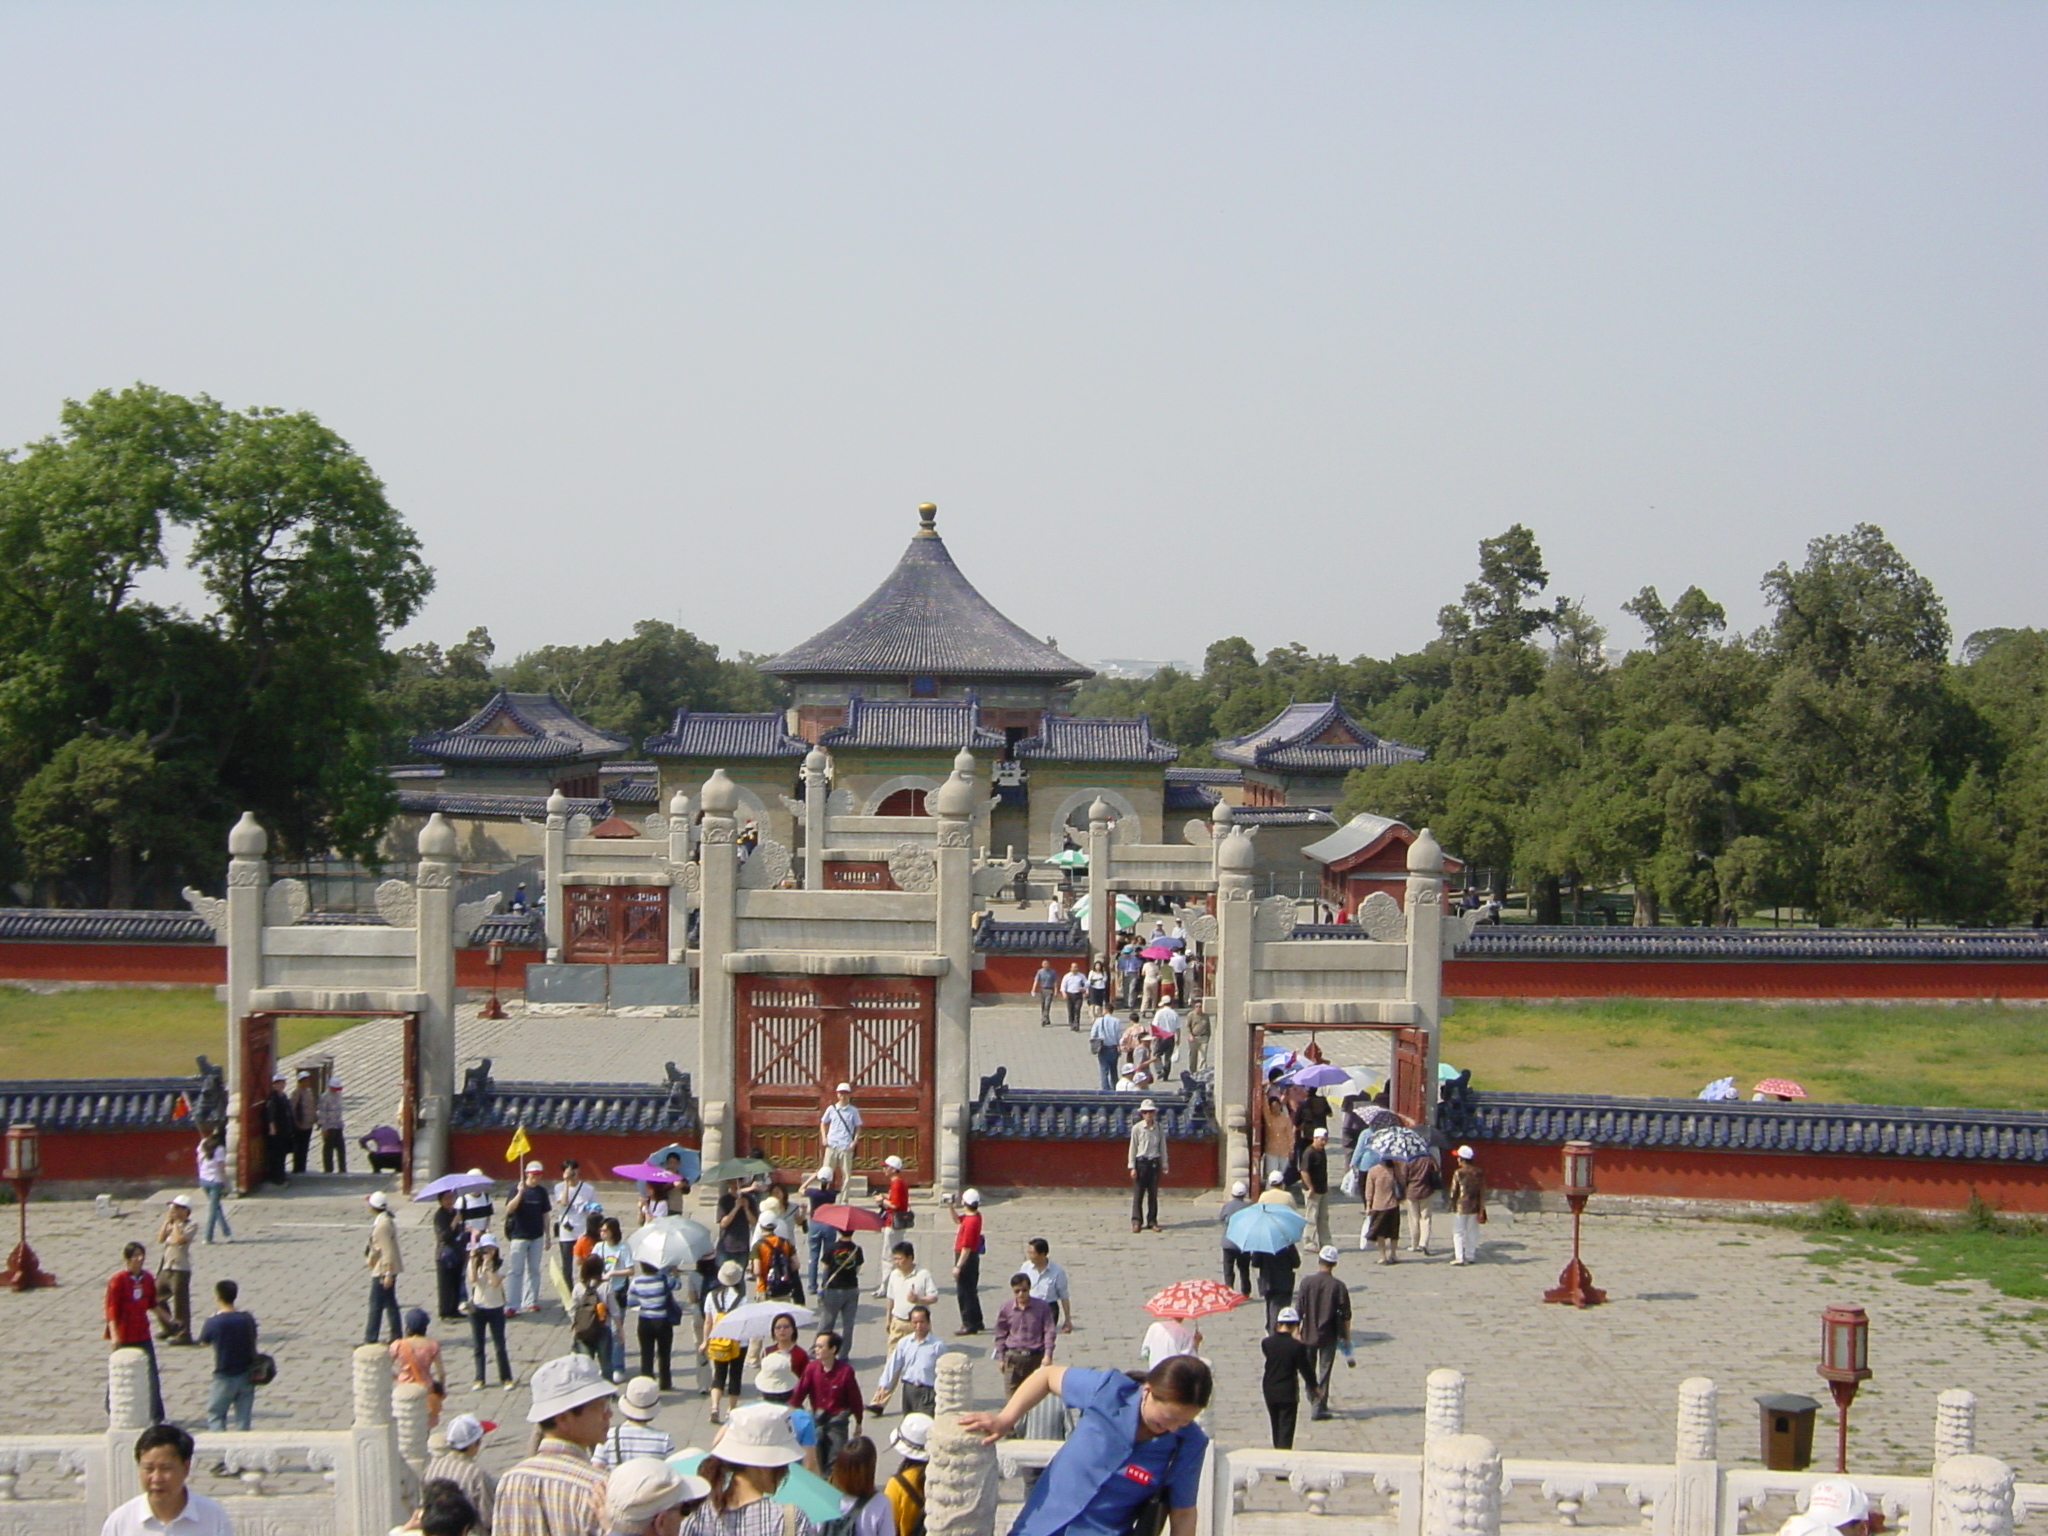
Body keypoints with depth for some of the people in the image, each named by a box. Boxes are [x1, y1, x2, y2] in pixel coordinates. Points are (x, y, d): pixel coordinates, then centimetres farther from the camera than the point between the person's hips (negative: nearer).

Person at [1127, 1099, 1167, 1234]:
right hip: (1141, 1162, -3)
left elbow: (1163, 1147, 11)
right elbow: (1132, 1148, -1)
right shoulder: (1137, 1128, -4)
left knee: (1153, 1194, 6)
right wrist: (1132, 1167, -5)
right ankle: (1136, 1221, 3)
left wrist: (1164, 1165, 9)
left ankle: (1152, 1221, 13)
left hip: (1154, 1162, 3)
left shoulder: (1159, 1128, 4)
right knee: (1138, 1193, -2)